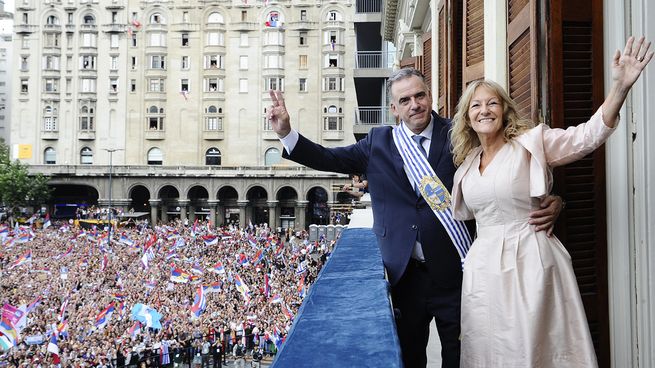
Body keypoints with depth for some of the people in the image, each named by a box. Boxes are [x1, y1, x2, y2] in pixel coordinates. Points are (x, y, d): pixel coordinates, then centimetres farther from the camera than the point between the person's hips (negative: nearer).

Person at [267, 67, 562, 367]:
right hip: (405, 273, 2)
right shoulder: (378, 143, 2)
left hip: (454, 272, -2)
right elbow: (329, 159, 2)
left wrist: (547, 201, -26)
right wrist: (286, 132, -8)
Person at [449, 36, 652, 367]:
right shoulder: (468, 163, 11)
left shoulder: (530, 142, -4)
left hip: (529, 261, -4)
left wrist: (619, 87, -31)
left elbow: (587, 136, -18)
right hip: (483, 264, 5)